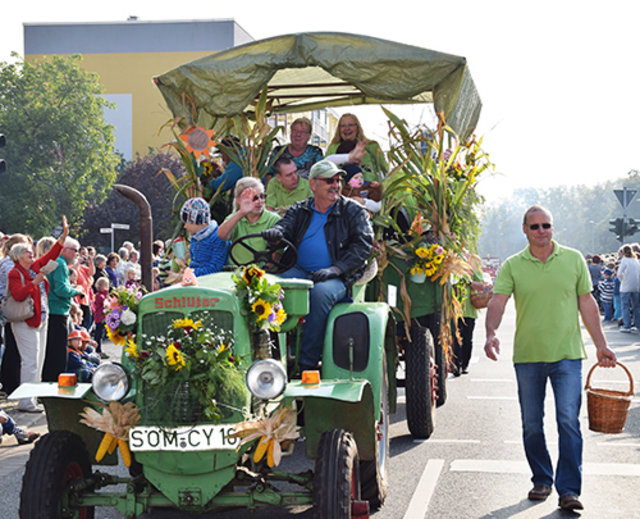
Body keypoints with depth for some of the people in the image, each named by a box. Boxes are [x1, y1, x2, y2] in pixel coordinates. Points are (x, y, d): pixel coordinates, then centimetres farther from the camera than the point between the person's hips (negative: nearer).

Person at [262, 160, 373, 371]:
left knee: (320, 292, -36)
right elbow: (284, 227, 6)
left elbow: (363, 243, -1)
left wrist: (336, 269, -15)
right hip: (300, 272, 3)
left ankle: (308, 363, -33)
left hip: (338, 277, -3)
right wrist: (275, 233, -22)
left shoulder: (353, 211, 9)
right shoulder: (299, 211, 19)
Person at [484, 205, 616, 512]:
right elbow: (497, 302, -9)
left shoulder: (573, 259, 4)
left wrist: (601, 345, 7)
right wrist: (491, 333, -27)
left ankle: (569, 489, -5)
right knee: (531, 425, 9)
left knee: (568, 421, -9)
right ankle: (541, 481, 25)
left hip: (567, 354, -1)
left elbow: (587, 303, 9)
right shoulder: (512, 266, 2)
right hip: (527, 356, 1)